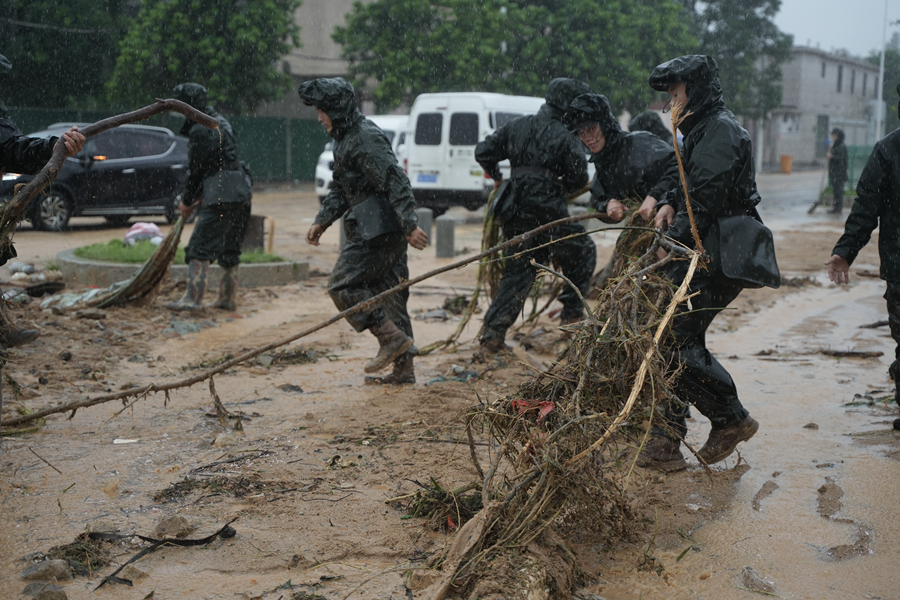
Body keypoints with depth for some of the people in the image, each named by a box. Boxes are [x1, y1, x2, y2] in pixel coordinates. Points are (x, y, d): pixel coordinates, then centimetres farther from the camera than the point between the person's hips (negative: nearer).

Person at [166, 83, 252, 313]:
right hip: (241, 192, 10)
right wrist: (196, 197, 19)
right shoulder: (220, 122, 19)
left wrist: (187, 201, 5)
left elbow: (197, 169, -9)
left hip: (221, 195, -10)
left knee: (200, 246, -8)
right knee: (229, 248, 14)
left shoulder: (200, 130, -12)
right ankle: (227, 298, 19)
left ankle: (193, 298, -12)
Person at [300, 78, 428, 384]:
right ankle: (404, 368, 14)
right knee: (386, 291, 10)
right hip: (380, 230, 10)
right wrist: (322, 221, 19)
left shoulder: (366, 138, -15)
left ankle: (393, 337, -5)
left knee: (342, 285, -7)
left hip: (379, 229, -10)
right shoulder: (346, 139, 18)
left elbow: (395, 180, -23)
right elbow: (341, 189, 26)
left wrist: (410, 225, -28)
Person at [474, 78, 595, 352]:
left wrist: (496, 178, 31)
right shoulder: (564, 137, -3)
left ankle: (493, 331, 4)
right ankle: (572, 313, 14)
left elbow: (483, 151, 15)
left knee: (518, 270, 12)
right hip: (547, 211, -6)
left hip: (514, 210, 6)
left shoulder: (516, 126, 12)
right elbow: (579, 177, -6)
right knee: (582, 253, 15)